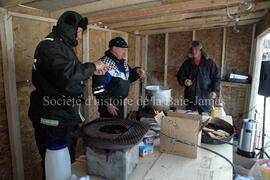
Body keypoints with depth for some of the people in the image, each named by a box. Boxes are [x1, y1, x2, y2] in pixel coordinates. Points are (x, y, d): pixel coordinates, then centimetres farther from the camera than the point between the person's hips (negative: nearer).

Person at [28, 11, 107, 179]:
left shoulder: (63, 46, 17)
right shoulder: (50, 46, -17)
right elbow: (67, 74, -34)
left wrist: (94, 70, 11)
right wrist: (92, 66, -20)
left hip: (67, 116, 10)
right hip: (54, 120, -10)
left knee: (69, 162, 21)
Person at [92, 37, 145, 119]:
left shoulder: (123, 62, 9)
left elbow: (128, 77, 23)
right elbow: (98, 88, -22)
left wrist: (136, 71, 2)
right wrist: (107, 103, -21)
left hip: (120, 103, 9)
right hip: (110, 105, -8)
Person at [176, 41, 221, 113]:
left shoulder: (210, 63, 2)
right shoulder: (187, 63, 7)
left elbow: (216, 78, 1)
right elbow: (180, 76, 11)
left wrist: (215, 90, -15)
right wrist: (184, 81, -12)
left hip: (205, 99, -1)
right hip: (190, 99, 2)